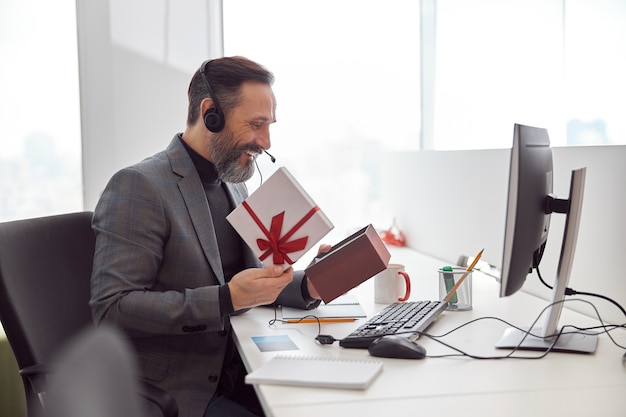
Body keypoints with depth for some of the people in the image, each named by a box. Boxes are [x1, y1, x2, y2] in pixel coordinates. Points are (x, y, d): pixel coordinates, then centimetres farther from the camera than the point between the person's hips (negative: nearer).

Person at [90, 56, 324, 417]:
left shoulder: (235, 186, 12)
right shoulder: (139, 185, -14)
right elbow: (112, 308, -20)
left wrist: (306, 285, -4)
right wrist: (227, 299, -27)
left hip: (236, 376, 8)